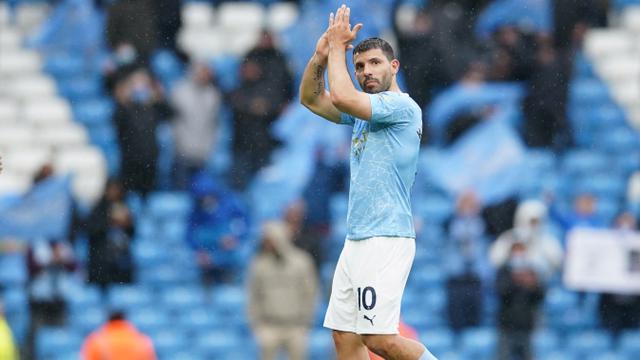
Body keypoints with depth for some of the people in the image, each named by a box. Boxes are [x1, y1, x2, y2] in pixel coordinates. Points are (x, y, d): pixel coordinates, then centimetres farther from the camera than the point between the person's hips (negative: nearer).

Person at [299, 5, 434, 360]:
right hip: (356, 239, 9)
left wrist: (337, 47, -6)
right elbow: (311, 98, 23)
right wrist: (321, 54, 7)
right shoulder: (363, 113, 19)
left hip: (386, 239, -9)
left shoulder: (402, 106, -9)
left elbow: (341, 96, -20)